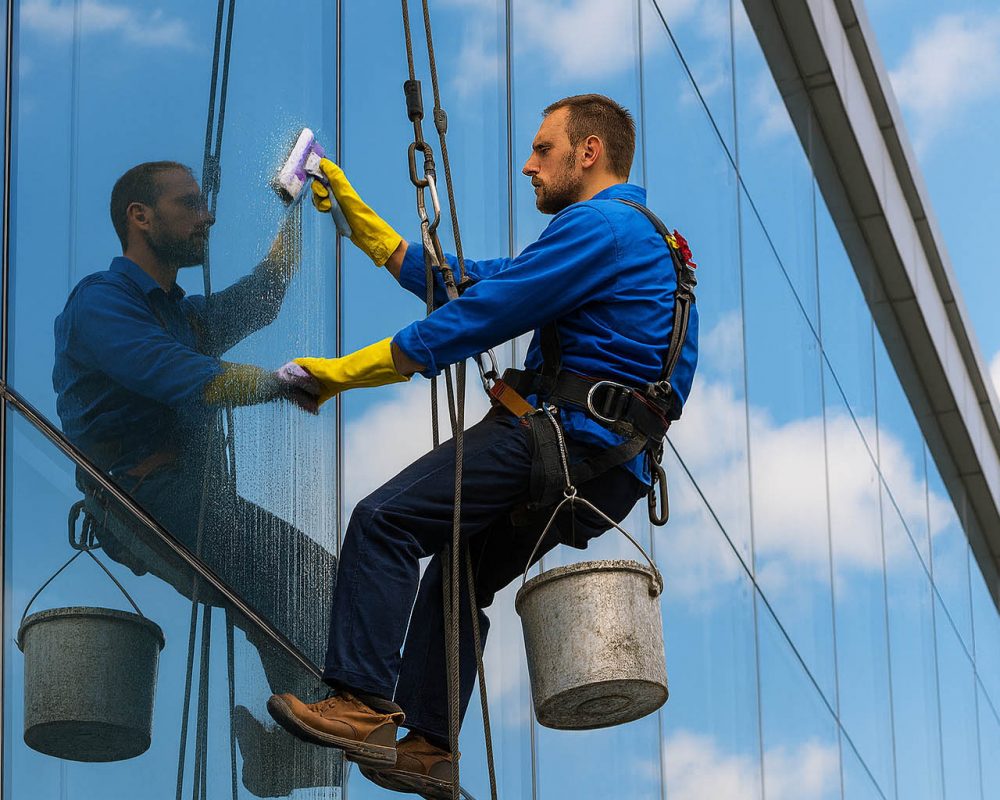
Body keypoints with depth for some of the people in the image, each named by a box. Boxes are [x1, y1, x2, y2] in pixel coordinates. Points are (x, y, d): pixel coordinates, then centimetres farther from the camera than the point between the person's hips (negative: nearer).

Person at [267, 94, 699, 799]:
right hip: (608, 469, 11)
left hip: (565, 437, -11)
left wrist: (345, 372, -9)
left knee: (384, 521, -15)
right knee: (458, 572, 20)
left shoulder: (597, 228, -8)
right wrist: (354, 212, 26)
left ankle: (363, 706, -22)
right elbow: (457, 280, 26)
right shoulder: (631, 237, 26)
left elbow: (478, 317, -14)